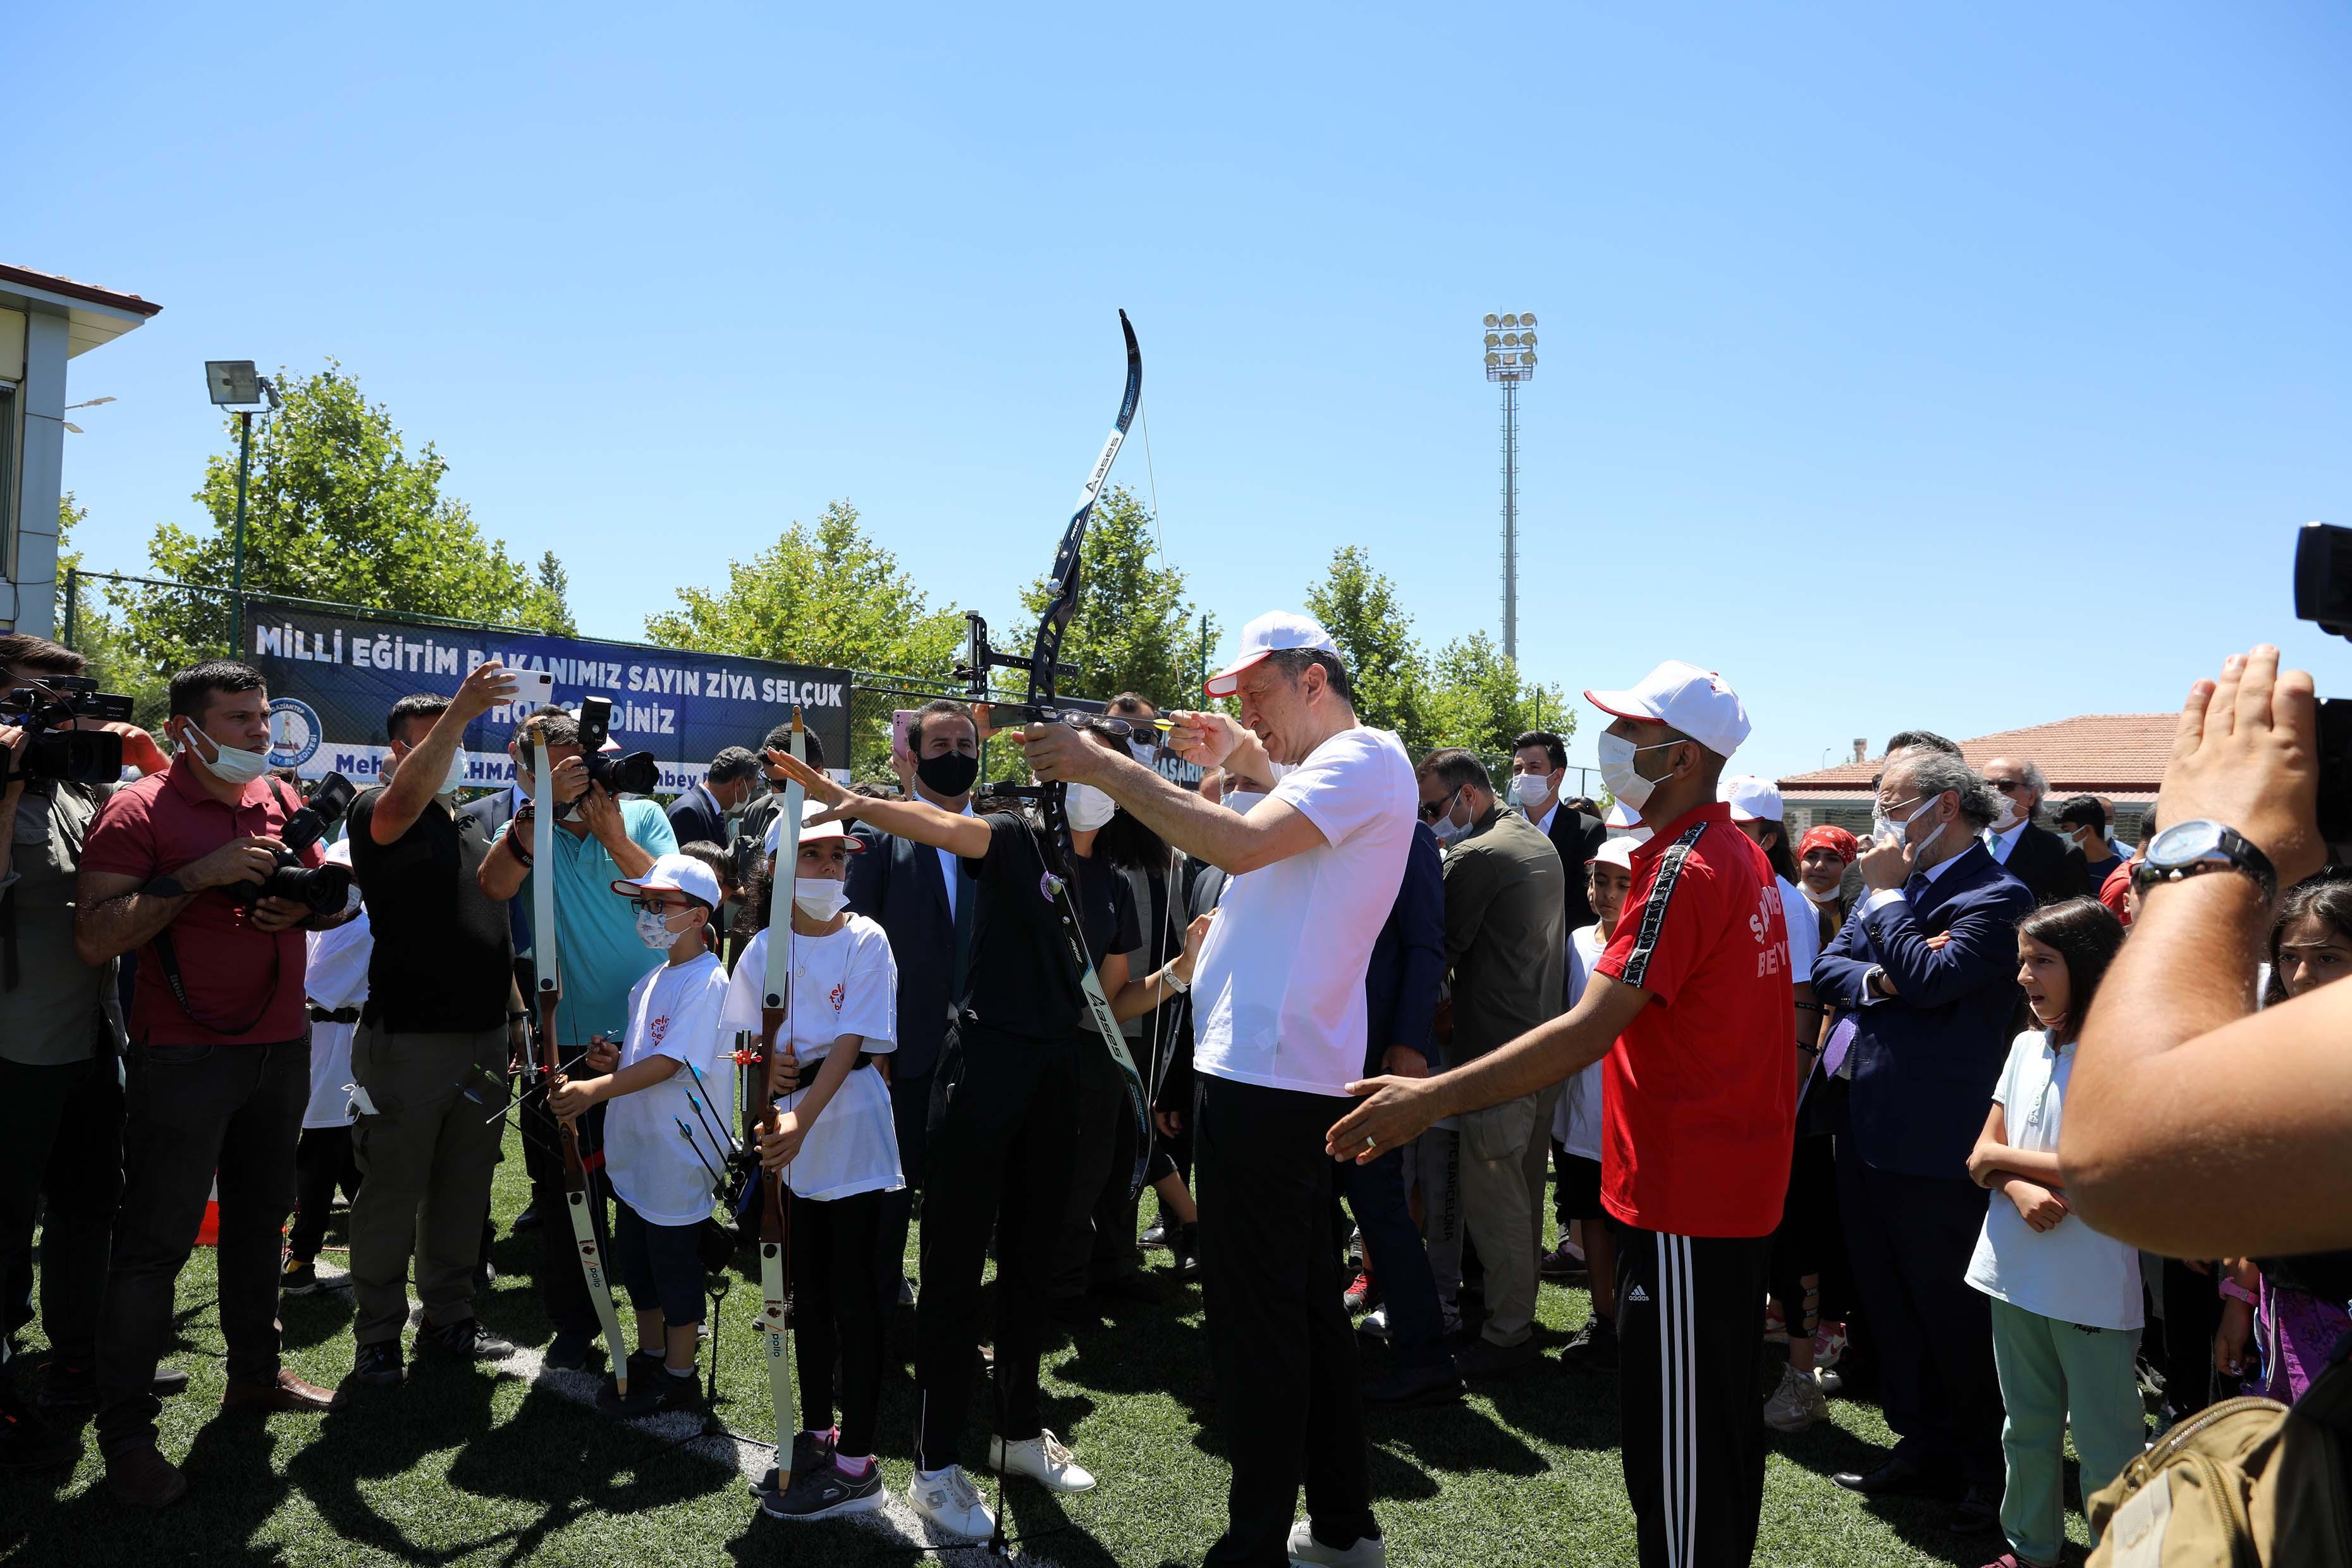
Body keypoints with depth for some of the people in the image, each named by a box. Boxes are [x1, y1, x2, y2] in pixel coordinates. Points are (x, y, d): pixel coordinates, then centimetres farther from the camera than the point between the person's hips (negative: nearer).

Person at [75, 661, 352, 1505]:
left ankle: (256, 1373, 32)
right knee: (154, 1240, 0)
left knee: (259, 1219, 17)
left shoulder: (282, 801, 8)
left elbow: (337, 897, 17)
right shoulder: (138, 809, -10)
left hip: (281, 1048, 6)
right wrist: (200, 875, -22)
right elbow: (94, 939, -17)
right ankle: (125, 1430, 11)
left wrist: (303, 904, -5)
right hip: (184, 1056, -6)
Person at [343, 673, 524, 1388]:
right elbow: (406, 799, -32)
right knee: (392, 1194, 3)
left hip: (484, 1039, 7)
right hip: (408, 1038, -7)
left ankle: (450, 1321, 26)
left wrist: (515, 1013, 18)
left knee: (463, 1191, 14)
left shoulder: (471, 824, 17)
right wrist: (459, 711, -42)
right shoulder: (378, 812, -5)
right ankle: (377, 1338, 15)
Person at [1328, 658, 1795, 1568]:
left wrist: (1433, 1097, -33)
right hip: (1742, 1184, 10)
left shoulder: (1683, 871, -21)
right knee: (1724, 1413, 22)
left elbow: (1588, 1030, -30)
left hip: (1684, 1197, -10)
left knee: (1672, 1434, 1)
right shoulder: (1746, 859, 9)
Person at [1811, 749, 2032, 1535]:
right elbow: (1828, 969, 9)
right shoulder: (1892, 882, 11)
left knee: (1950, 1308, 5)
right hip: (1865, 1123, 8)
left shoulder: (1995, 896, -13)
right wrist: (1879, 979, -11)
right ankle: (1924, 1442, 34)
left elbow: (1930, 981, -24)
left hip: (1932, 1141, -8)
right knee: (1886, 1301, 18)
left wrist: (1888, 892, -15)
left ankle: (1989, 1466, 23)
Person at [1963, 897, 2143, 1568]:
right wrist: (2020, 1186, -15)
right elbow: (1982, 1158, 6)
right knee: (2027, 1426, 20)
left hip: (2091, 1284, -7)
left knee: (2105, 1438, 5)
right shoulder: (2027, 1047, 7)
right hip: (2017, 1273, 7)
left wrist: (2004, 1157, -9)